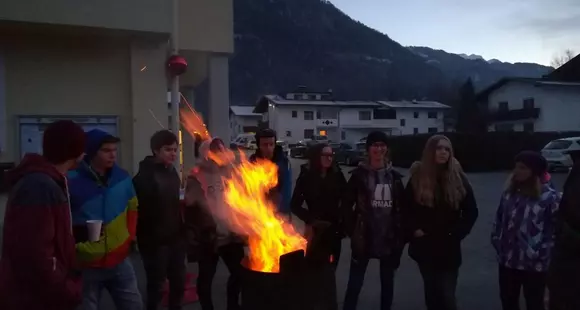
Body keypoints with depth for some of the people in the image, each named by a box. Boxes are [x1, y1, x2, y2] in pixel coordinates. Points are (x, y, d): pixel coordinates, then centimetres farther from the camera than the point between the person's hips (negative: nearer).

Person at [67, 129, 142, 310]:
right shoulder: (72, 181, -15)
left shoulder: (123, 178, 0)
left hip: (119, 260, 4)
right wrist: (74, 247, -6)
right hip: (86, 264, -4)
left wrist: (130, 237, 9)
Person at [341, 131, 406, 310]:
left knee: (387, 284, 17)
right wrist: (351, 230, -8)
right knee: (355, 284, 4)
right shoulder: (359, 174, -5)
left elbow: (402, 207, 5)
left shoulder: (394, 176, 4)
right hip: (363, 238, -3)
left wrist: (400, 234, 0)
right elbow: (346, 205, -4)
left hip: (389, 239, 3)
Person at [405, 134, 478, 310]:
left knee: (447, 296, -2)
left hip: (449, 248, -1)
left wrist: (457, 233, -6)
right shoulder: (418, 177, -1)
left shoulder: (458, 177, -1)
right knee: (431, 292, 15)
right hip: (424, 247, 1)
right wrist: (414, 230, -8)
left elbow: (471, 211, 4)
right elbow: (406, 208, 5)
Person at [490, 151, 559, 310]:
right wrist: (496, 241, 5)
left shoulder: (549, 197, -11)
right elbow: (499, 220, 15)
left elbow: (556, 229, -11)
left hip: (534, 265, -5)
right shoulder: (509, 193, 8)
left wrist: (541, 253, -15)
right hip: (507, 261, 5)